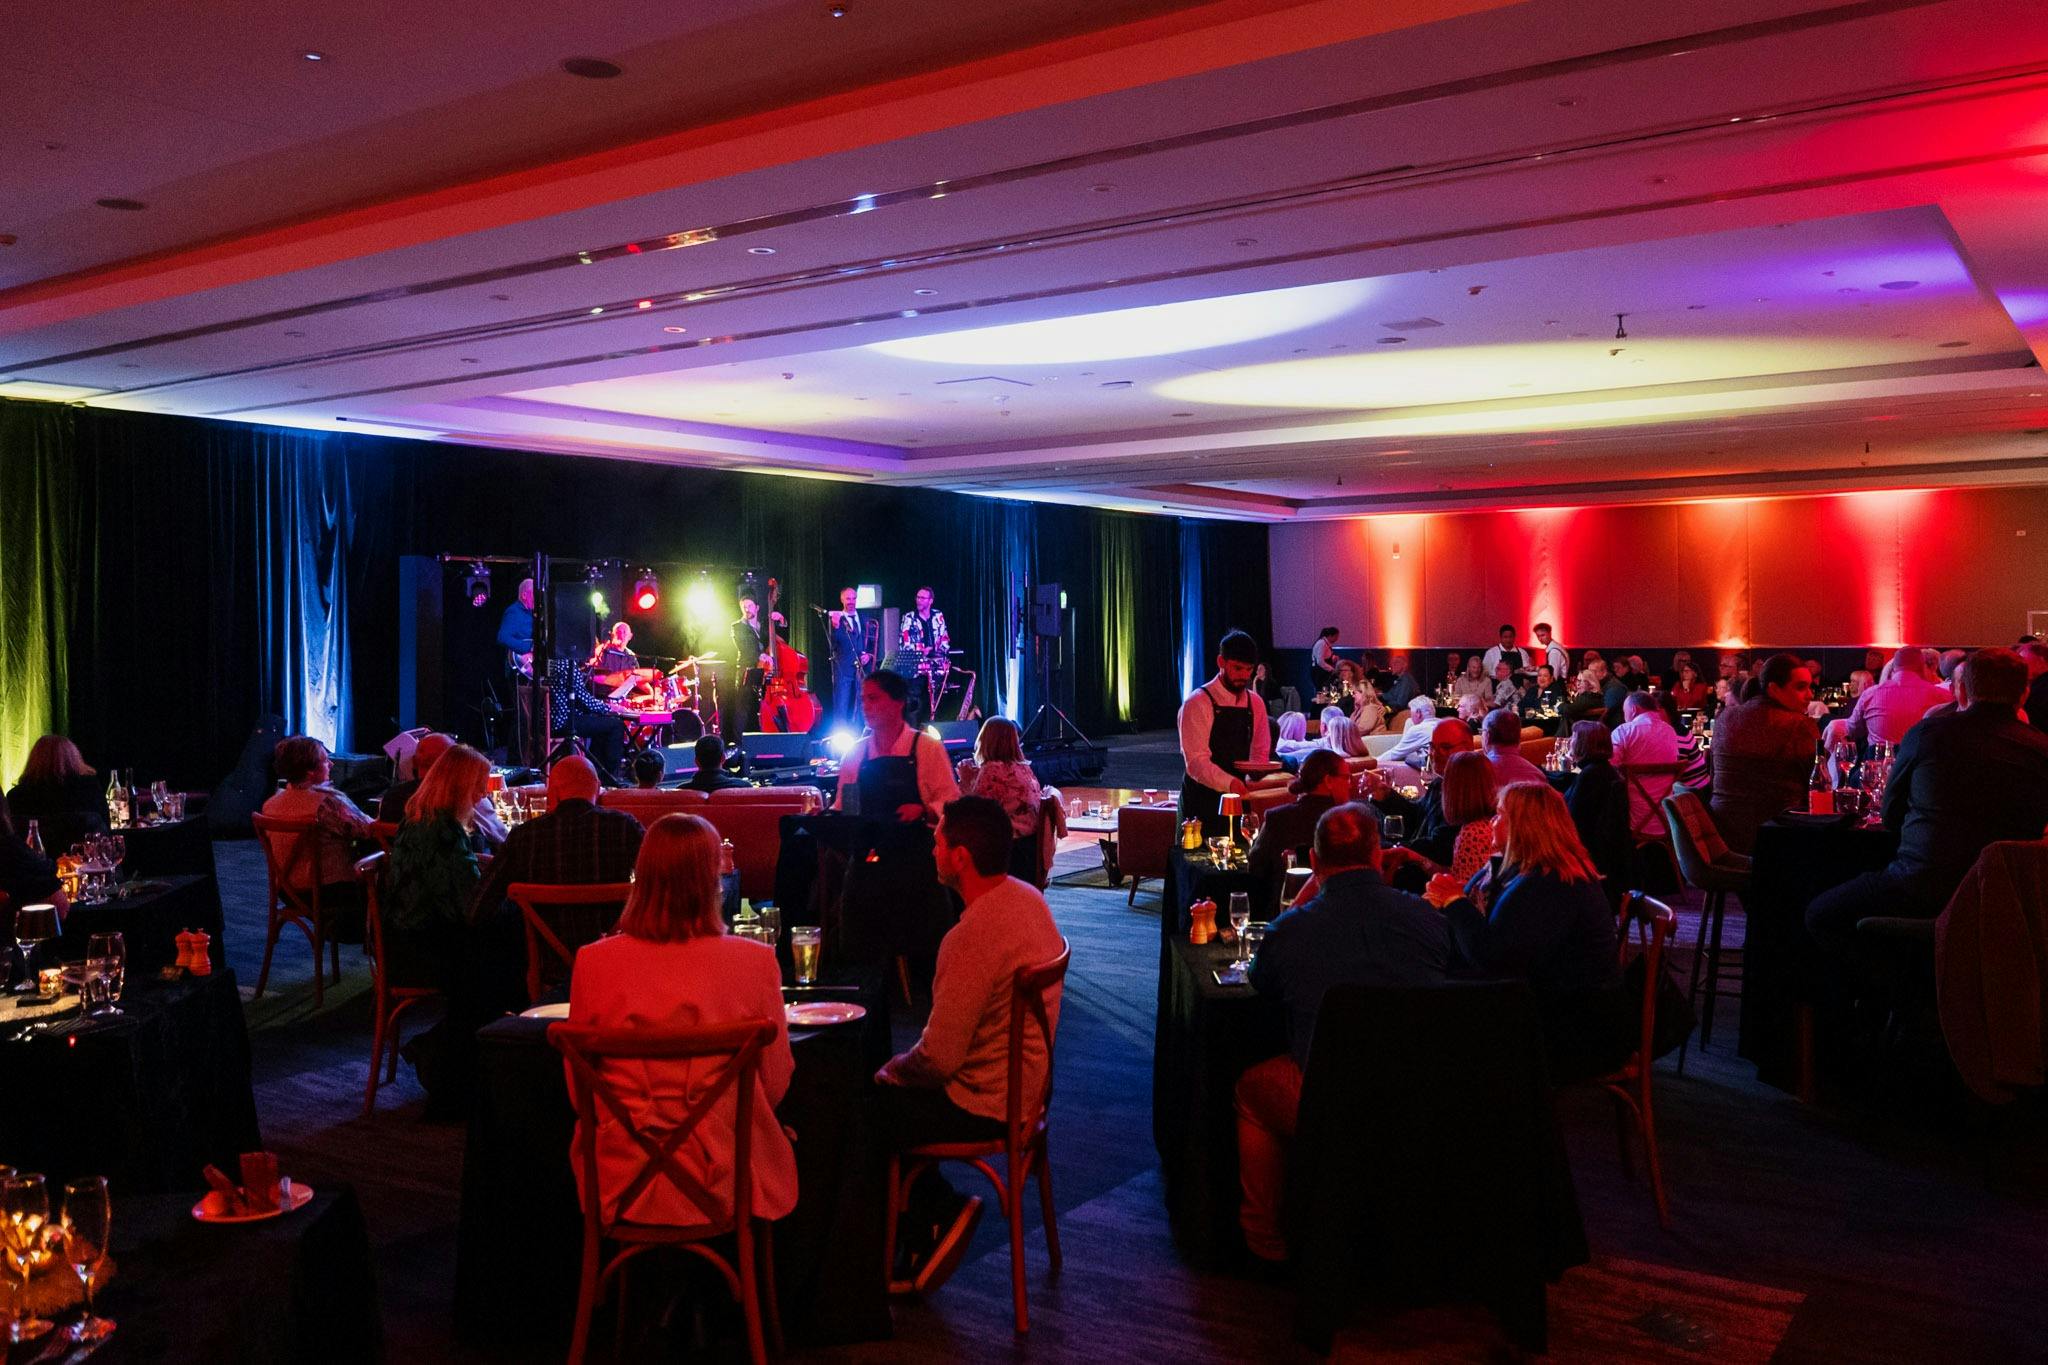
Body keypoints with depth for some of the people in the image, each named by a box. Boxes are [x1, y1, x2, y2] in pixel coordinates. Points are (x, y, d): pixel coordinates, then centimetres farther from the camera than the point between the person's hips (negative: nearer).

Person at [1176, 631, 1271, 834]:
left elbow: (1259, 754, 12)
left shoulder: (1255, 703, 7)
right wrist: (1230, 783, -34)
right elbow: (1196, 761, -19)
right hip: (1202, 800, -5)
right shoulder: (1198, 702, -12)